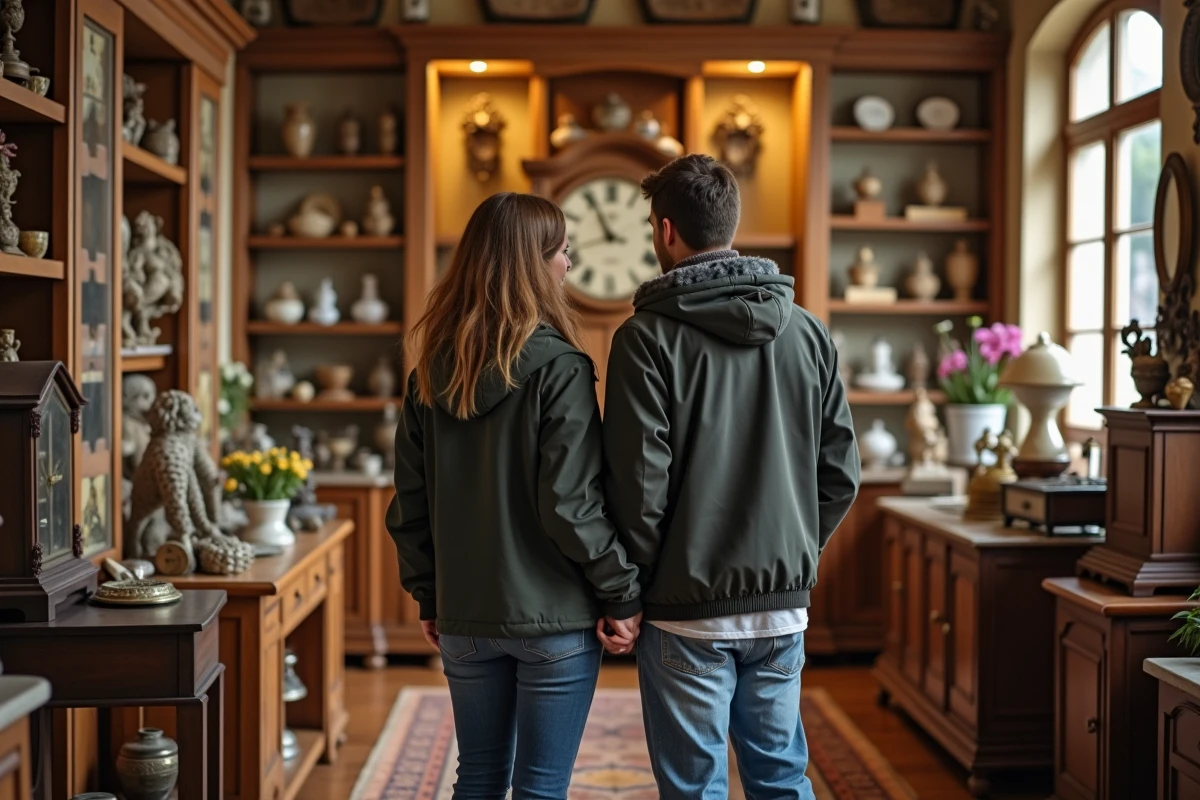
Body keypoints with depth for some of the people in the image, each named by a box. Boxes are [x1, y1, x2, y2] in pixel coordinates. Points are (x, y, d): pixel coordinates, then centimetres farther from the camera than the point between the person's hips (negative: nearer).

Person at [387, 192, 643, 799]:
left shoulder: (432, 371, 4)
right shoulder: (556, 368, -13)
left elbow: (410, 503, 8)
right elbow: (571, 504, -16)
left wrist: (428, 595, 17)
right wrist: (623, 594, -6)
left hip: (463, 617, 6)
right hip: (552, 617, -5)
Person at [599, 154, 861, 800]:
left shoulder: (648, 338, -11)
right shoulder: (808, 334, 4)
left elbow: (639, 484, -14)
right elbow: (840, 475, 5)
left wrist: (628, 589, -2)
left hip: (686, 611, -5)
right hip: (782, 609, 5)